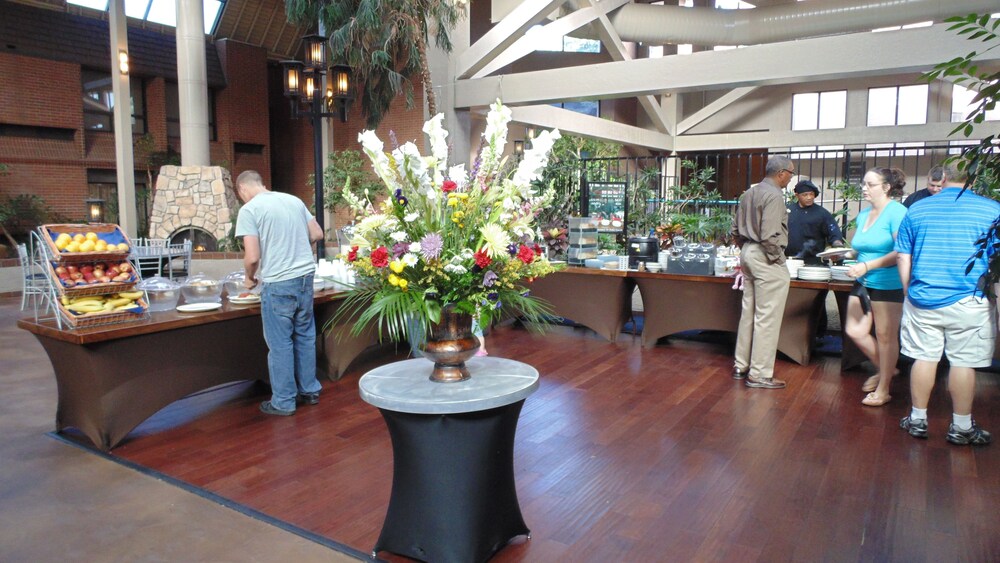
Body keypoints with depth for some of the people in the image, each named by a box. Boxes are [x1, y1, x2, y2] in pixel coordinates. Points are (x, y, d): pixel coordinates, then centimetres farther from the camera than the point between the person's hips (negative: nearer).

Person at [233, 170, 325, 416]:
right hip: (305, 276, 6)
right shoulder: (294, 200, 9)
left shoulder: (249, 210, -8)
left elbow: (252, 256, -14)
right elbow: (317, 234, 12)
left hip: (278, 283, -6)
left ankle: (283, 401, 15)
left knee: (280, 343, 5)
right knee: (305, 336, 17)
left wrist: (250, 278, 5)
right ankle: (310, 391, 28)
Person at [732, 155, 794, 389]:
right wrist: (776, 259, -11)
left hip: (748, 253, 9)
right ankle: (760, 374, 3)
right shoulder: (774, 196, -16)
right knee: (767, 317, -3)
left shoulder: (749, 193, 12)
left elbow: (736, 230, 16)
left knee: (748, 313, 16)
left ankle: (741, 365, 24)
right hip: (766, 258, -9)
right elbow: (770, 235, -23)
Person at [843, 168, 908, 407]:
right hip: (863, 283, 8)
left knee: (885, 336, 2)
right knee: (854, 330, 7)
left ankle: (883, 390, 16)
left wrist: (867, 266, -23)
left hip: (889, 285, -8)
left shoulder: (896, 212, -13)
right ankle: (884, 369, 32)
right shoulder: (864, 214, 12)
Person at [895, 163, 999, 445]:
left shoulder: (917, 209, 2)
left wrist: (909, 294, 14)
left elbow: (903, 258, 4)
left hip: (922, 300, 2)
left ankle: (917, 420, 20)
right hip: (968, 303, -2)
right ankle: (961, 427, 18)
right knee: (963, 362, 6)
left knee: (924, 358, 10)